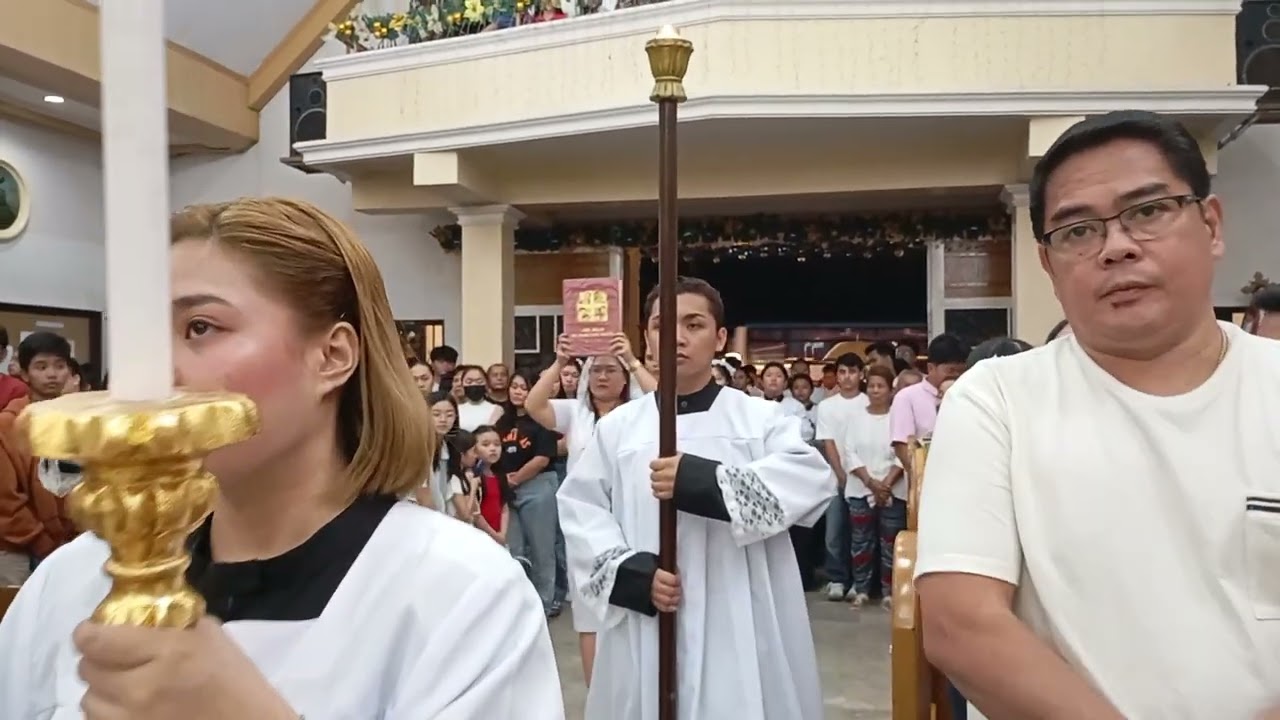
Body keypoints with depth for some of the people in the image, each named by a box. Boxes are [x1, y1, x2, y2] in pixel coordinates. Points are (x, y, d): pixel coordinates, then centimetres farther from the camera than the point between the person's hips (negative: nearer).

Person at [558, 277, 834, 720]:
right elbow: (580, 509, 1)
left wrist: (702, 481, -23)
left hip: (740, 628, -1)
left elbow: (813, 479, -15)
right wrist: (635, 575, -14)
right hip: (645, 627, 2)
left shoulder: (761, 418, 1)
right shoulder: (618, 426, 6)